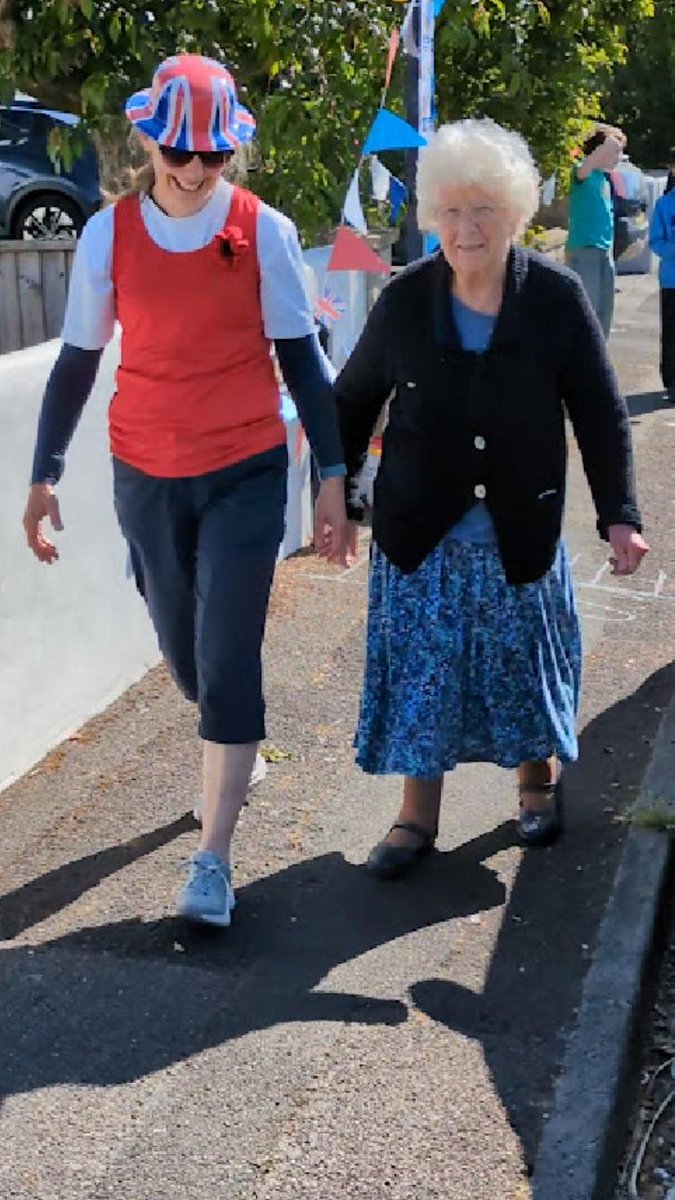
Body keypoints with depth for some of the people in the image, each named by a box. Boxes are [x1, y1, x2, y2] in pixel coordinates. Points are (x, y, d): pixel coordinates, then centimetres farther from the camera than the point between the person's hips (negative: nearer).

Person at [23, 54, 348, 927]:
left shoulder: (264, 231, -7)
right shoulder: (108, 233, -3)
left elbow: (300, 356, -1)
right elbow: (77, 362, 4)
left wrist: (332, 476, -2)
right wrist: (45, 476, 5)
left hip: (246, 473, -2)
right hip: (147, 478, 2)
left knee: (226, 659, -5)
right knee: (184, 652, 15)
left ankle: (212, 860, 2)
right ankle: (233, 750, 47)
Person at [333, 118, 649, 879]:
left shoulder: (557, 298, -9)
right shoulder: (404, 301, -7)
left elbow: (600, 414, -4)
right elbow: (353, 403, 6)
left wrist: (618, 515, -9)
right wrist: (339, 499, 4)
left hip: (519, 531, 0)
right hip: (421, 532, 1)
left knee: (524, 664, 13)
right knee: (420, 672, 4)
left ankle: (539, 781, 39)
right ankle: (417, 817, 19)